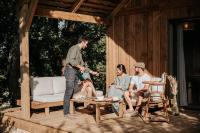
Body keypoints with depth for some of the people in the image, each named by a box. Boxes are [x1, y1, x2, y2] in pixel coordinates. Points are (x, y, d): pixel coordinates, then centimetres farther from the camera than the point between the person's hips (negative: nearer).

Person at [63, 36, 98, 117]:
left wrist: (91, 72, 27)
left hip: (75, 72, 9)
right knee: (69, 92, -9)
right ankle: (66, 113, -7)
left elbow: (82, 64, 29)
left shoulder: (79, 51, 24)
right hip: (70, 70, -9)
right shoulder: (74, 48, -5)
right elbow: (71, 60, -20)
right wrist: (80, 67, -11)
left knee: (76, 91, 5)